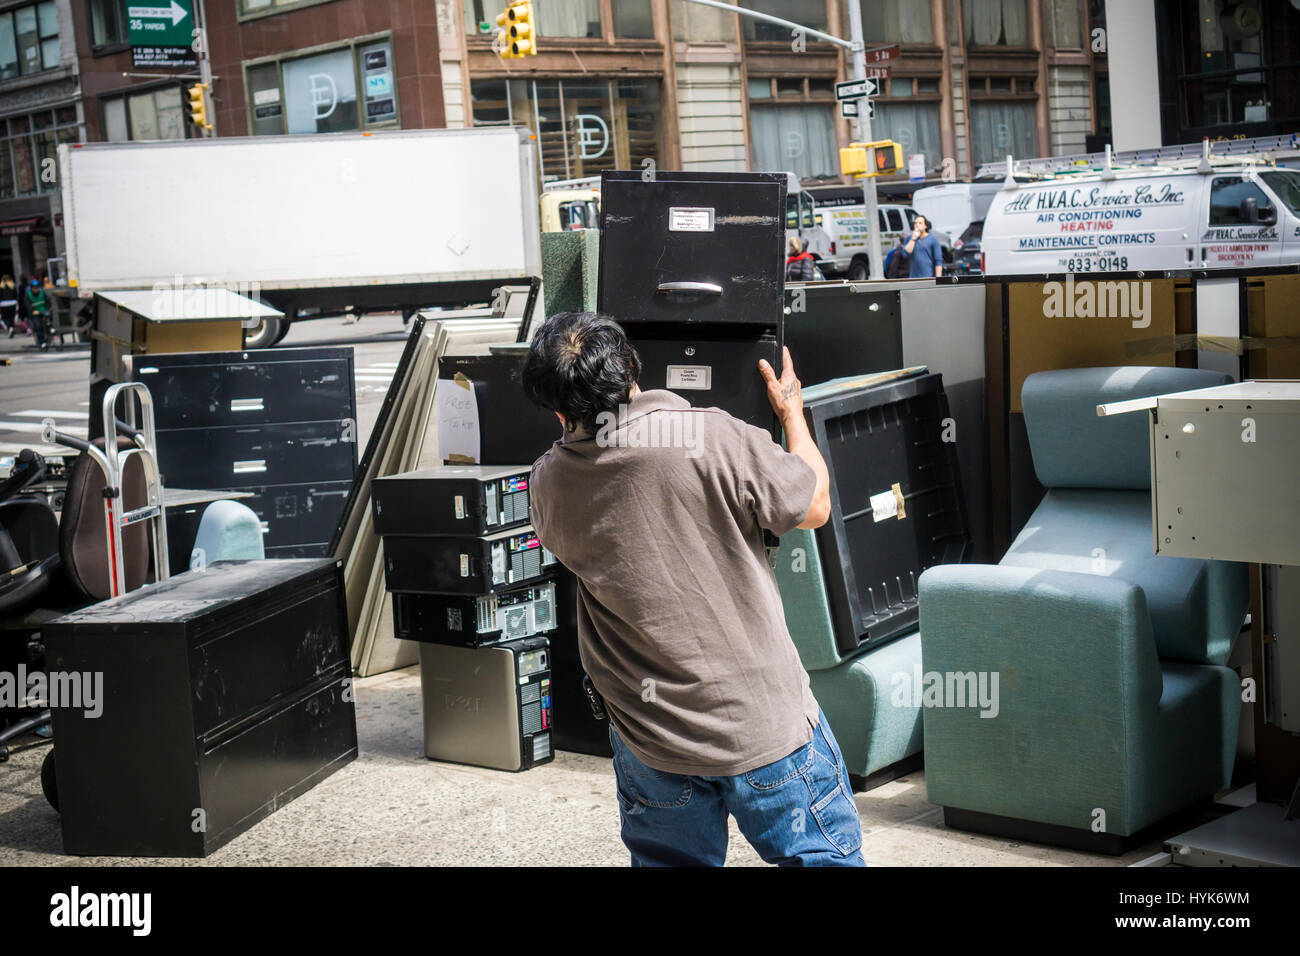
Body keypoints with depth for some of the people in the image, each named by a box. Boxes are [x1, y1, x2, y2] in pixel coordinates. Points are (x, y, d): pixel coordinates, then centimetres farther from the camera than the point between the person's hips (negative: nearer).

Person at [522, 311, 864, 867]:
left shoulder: (548, 485, -8)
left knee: (671, 859, 22)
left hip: (651, 740, 3)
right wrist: (791, 411, 12)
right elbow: (815, 507, -5)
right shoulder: (712, 439, -21)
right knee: (824, 854, 15)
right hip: (767, 725, -3)